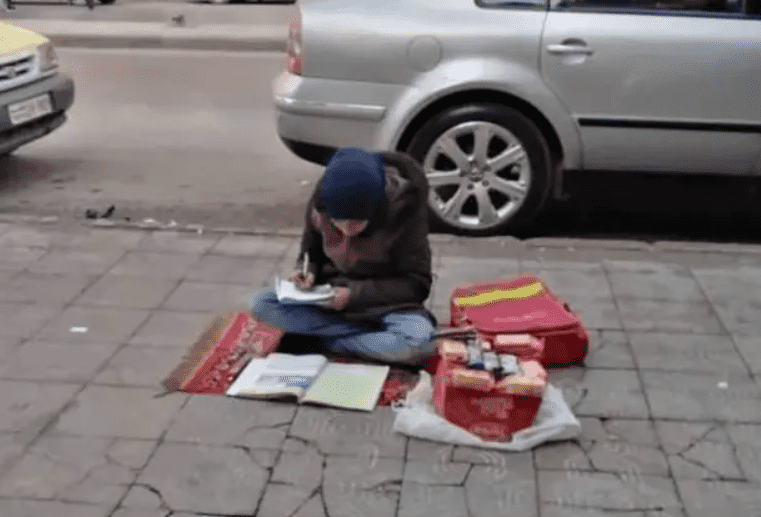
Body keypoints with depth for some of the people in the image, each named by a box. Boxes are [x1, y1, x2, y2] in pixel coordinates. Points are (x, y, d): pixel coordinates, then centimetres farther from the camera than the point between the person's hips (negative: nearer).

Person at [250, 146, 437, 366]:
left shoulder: (404, 210, -20)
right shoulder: (319, 206, -11)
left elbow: (416, 284, -15)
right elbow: (311, 255, 8)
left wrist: (355, 293, -23)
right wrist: (307, 273, -15)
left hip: (385, 303, -4)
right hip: (332, 297, 4)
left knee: (419, 340, -37)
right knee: (262, 303, -20)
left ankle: (326, 341, -15)